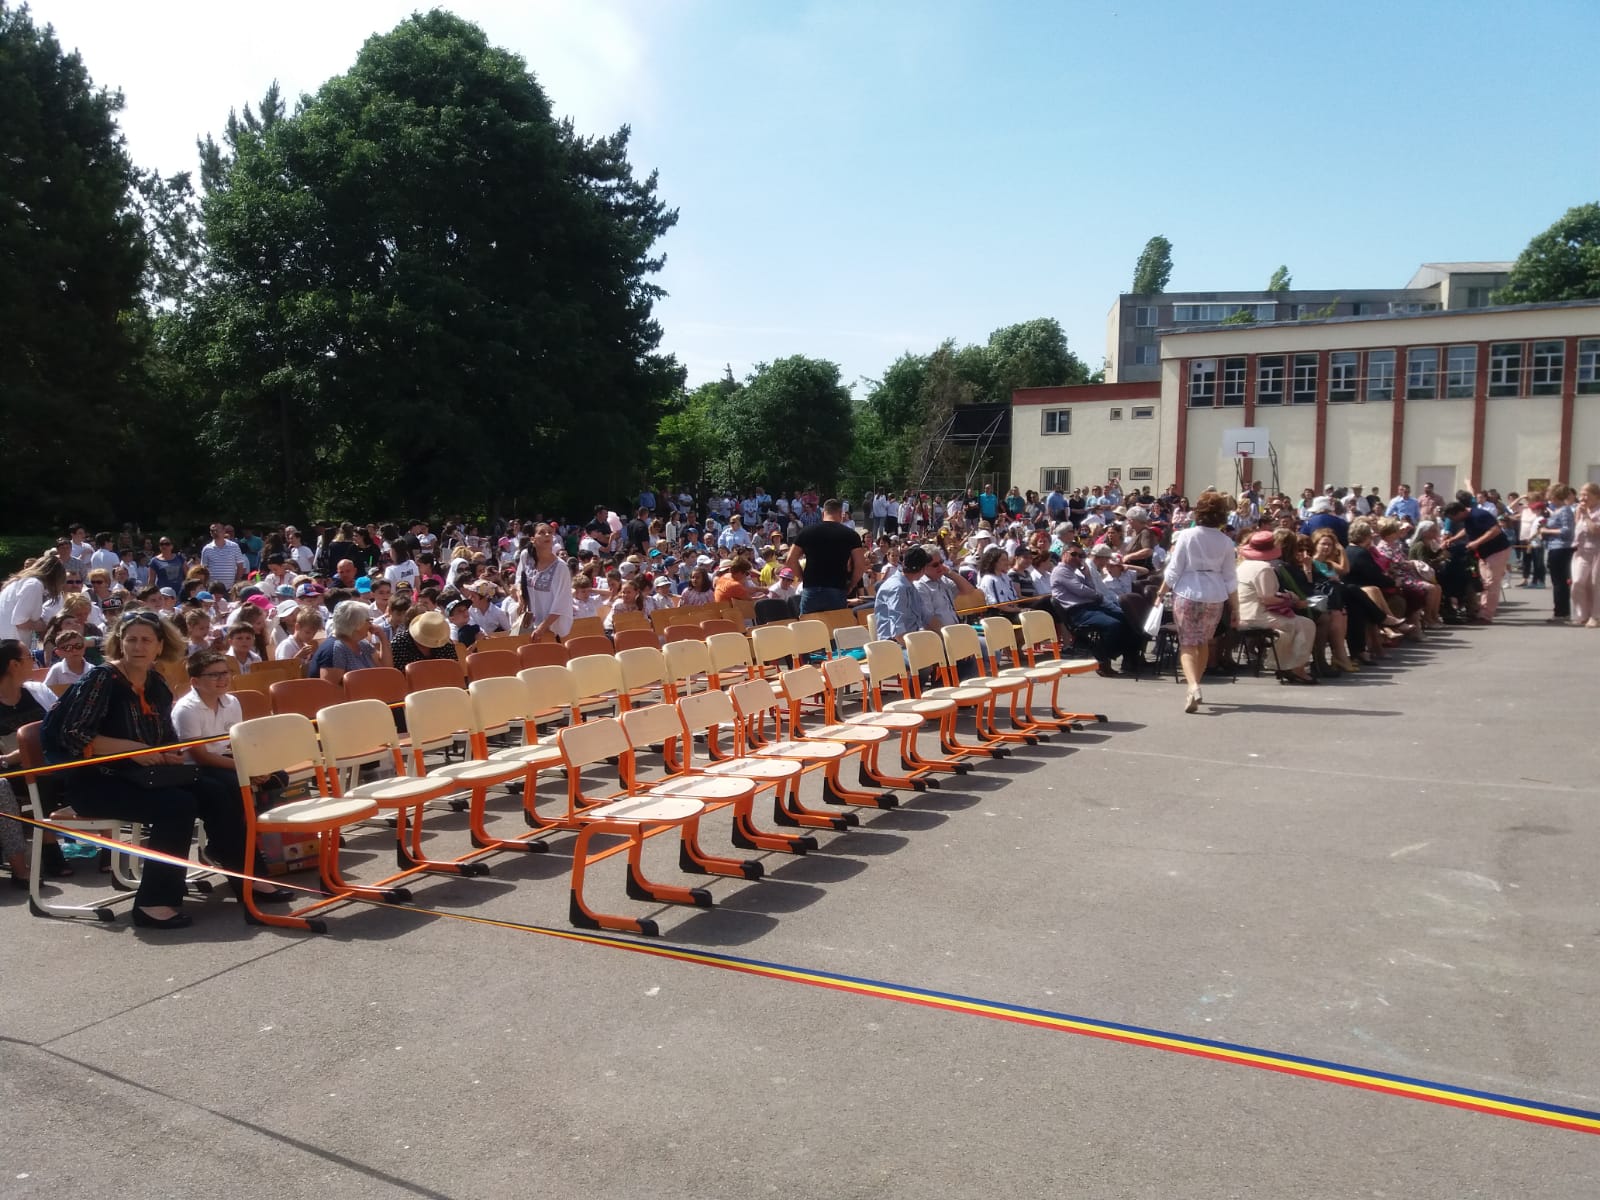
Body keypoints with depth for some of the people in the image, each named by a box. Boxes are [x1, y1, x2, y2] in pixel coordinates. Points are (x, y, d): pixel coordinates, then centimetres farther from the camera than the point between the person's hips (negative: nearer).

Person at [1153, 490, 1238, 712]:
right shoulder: (1226, 542, 1)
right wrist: (1235, 608, 10)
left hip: (1187, 594, -3)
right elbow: (1230, 578, 3)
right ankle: (1194, 686, 29)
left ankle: (1193, 687, -22)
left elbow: (1173, 570, -5)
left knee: (1188, 644, 0)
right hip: (1214, 596, 3)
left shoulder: (1186, 536, -6)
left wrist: (1161, 593, 7)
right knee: (1203, 642, 19)